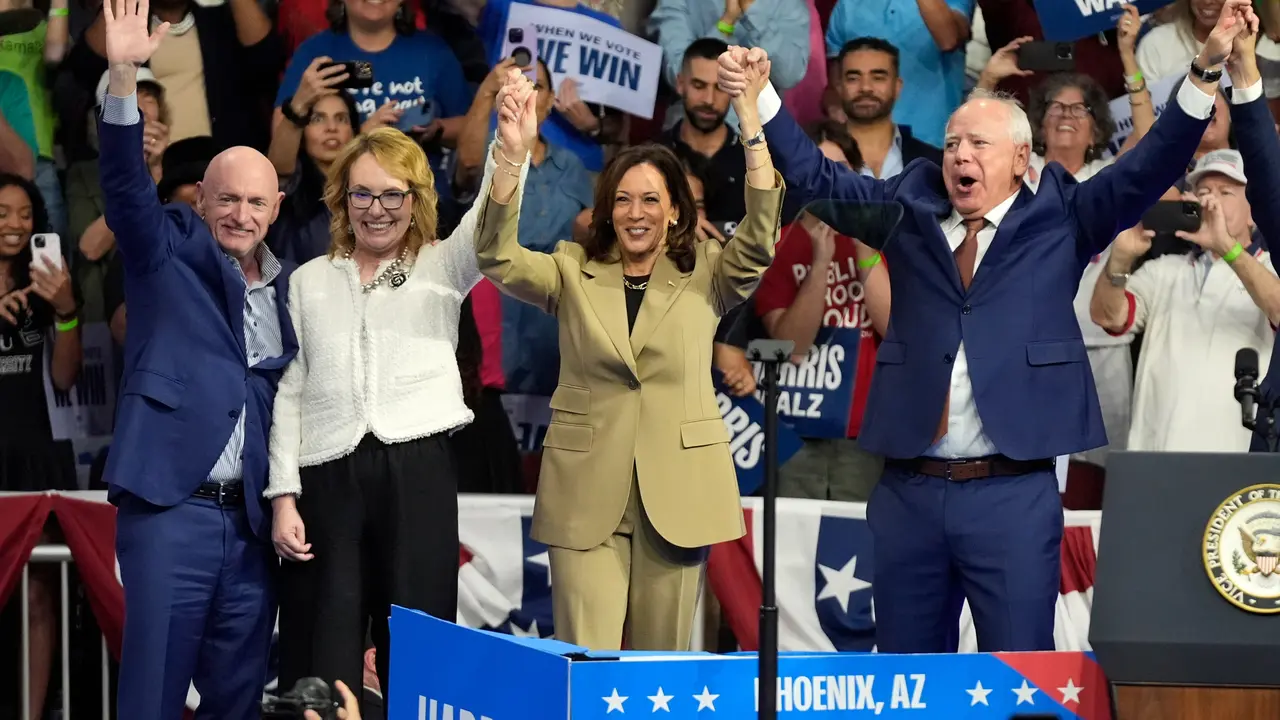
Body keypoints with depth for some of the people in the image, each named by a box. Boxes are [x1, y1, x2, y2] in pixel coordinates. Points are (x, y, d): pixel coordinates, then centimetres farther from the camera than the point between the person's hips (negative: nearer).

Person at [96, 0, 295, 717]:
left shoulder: (289, 289, 15)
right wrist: (124, 77, -28)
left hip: (252, 520, 4)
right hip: (171, 504, -4)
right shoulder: (171, 251, 4)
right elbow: (126, 181, -13)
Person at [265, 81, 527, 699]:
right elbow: (289, 392, 12)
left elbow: (489, 226, -11)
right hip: (326, 476, 1)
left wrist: (510, 155, -32)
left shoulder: (440, 267, 11)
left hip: (418, 470, -1)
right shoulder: (309, 281, 15)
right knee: (321, 658, -1)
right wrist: (283, 496, 2)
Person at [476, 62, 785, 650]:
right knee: (586, 657, -7)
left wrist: (750, 122, -19)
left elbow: (761, 238, -9)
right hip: (588, 491, 0)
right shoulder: (572, 275, 9)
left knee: (661, 657, 6)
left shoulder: (705, 277, 8)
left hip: (676, 488, 0)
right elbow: (496, 257, -6)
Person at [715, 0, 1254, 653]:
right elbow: (816, 176, 12)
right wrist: (759, 97, -2)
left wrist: (1207, 67, -15)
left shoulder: (1059, 219, 6)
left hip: (1013, 495, -3)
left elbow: (1150, 168, -3)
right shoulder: (910, 212, 13)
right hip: (909, 492, 3)